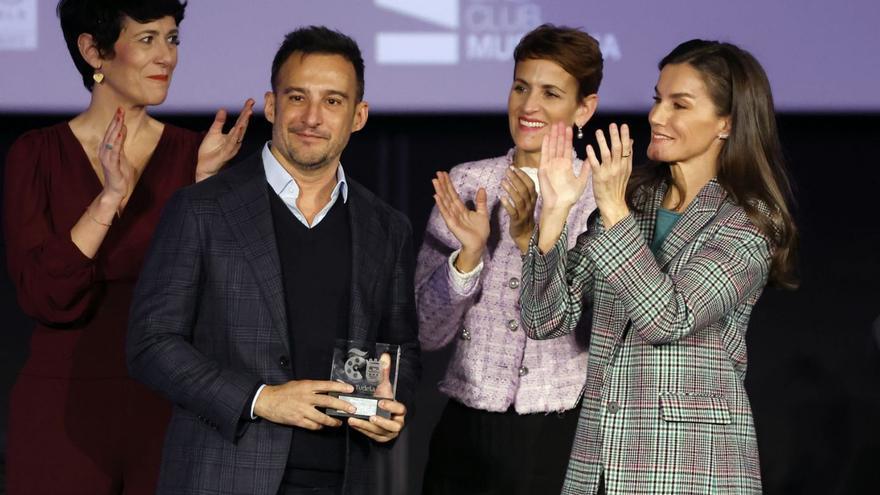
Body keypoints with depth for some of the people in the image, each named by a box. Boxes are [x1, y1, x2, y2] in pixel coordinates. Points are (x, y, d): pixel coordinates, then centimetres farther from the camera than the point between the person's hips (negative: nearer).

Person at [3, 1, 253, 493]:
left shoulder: (192, 153, 3)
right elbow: (45, 296, -11)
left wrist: (205, 181, -15)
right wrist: (110, 198, -20)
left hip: (168, 410, 1)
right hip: (65, 412, -1)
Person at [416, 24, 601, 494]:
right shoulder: (465, 185, 3)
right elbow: (428, 332, 2)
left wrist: (533, 240, -21)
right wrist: (469, 253, -14)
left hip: (564, 437, -2)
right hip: (468, 433, 2)